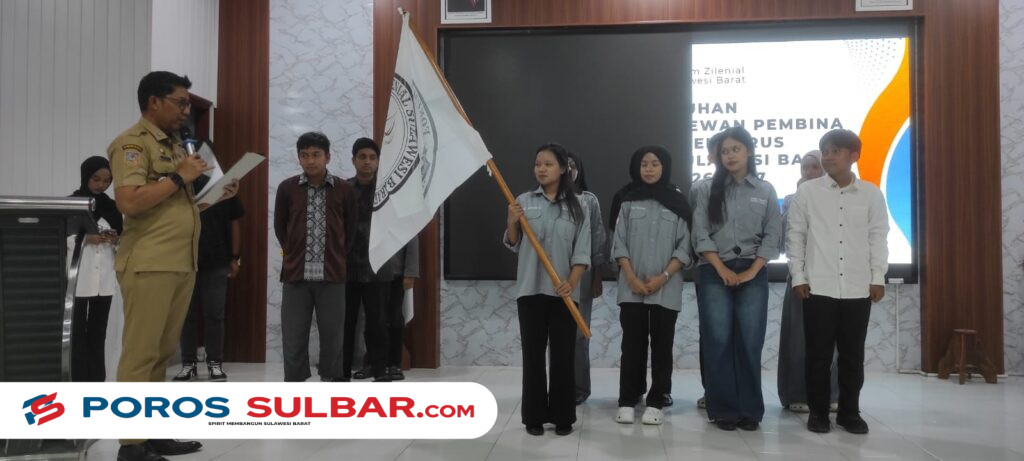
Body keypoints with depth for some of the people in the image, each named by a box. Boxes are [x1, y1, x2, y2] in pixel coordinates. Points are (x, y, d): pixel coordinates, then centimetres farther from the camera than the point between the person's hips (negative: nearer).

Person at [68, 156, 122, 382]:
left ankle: (97, 383, 12)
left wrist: (116, 240, -4)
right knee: (78, 333, -3)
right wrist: (85, 238, -16)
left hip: (104, 279, 4)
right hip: (79, 279, -4)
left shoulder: (111, 206, 14)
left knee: (98, 334, 7)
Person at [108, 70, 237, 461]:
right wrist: (180, 177, -13)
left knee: (162, 353, 11)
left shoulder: (175, 146, 20)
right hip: (149, 265, -9)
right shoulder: (132, 143, -6)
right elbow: (129, 202, -20)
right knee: (140, 354, -5)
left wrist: (217, 195, 12)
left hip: (182, 265, 9)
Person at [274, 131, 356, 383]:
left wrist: (337, 258, 10)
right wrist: (294, 254, 11)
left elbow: (351, 229, 10)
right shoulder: (287, 188, 2)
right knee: (293, 335, 4)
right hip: (296, 273, 1)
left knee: (332, 335, 5)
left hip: (332, 274, 0)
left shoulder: (344, 190, 1)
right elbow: (280, 227, 13)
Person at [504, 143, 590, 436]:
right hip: (530, 290, 1)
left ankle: (562, 417, 16)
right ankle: (534, 416, 15)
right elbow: (513, 246, 8)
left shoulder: (576, 207, 3)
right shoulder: (523, 201, 5)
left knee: (563, 355, 5)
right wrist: (511, 223, -11)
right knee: (533, 354, 5)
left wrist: (571, 283, -16)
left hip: (563, 292, -1)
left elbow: (582, 252, -2)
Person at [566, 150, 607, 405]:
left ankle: (578, 388, 13)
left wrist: (597, 277, 3)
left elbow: (598, 241, 6)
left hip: (581, 275, 0)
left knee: (578, 333, 2)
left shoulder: (589, 200, 6)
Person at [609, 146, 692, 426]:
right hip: (631, 287, 0)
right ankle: (627, 401, 7)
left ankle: (656, 402, 11)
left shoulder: (678, 202, 3)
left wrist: (663, 277, -10)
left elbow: (685, 248, 0)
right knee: (632, 344, 2)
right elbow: (619, 244, 2)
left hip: (667, 288, 0)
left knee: (661, 345, 4)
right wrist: (633, 279, -8)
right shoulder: (627, 201, 5)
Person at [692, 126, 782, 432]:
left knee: (750, 342, -1)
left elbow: (773, 236, 3)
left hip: (753, 274, 1)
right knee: (718, 341, -3)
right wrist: (723, 271, -10)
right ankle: (723, 410, 4)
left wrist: (751, 272, -7)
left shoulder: (765, 191, 8)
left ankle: (750, 410, 8)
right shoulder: (707, 190, 6)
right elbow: (701, 234, -1)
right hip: (714, 273, 0)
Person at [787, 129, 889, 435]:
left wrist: (878, 277, 2)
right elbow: (795, 235, 3)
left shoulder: (871, 194, 5)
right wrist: (798, 277, -1)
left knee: (853, 354, 9)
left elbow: (878, 237, 7)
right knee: (818, 354, 4)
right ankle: (818, 411, 16)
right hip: (817, 287, -1)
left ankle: (849, 411, 21)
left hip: (858, 288, 1)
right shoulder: (807, 192, 1)